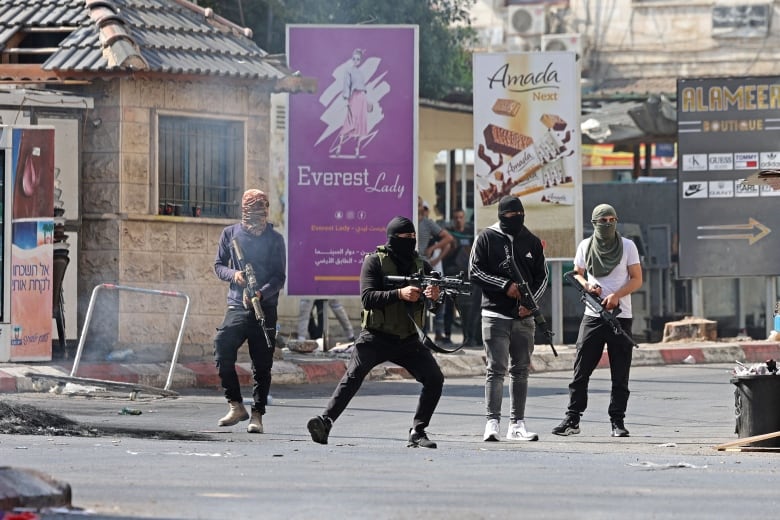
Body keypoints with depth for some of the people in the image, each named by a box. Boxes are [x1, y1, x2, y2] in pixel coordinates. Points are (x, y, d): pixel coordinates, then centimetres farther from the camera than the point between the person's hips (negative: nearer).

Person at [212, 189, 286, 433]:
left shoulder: (275, 239, 3)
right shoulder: (230, 234, 7)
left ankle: (257, 415, 6)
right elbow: (218, 266, 13)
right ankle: (236, 406, -8)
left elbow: (279, 278, -1)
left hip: (265, 308, -1)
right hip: (237, 306, 1)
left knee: (262, 365, 0)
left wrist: (261, 293, -20)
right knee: (222, 350, -18)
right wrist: (233, 274, -10)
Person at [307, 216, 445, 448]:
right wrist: (400, 294, -28)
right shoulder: (374, 262, -4)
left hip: (408, 340, 4)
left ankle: (418, 432, -1)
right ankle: (325, 422, -26)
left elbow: (436, 305, 6)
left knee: (435, 379, -10)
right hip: (376, 338, -4)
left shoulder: (421, 265, 9)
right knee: (352, 378, -21)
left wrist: (434, 296, -19)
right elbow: (367, 298, -16)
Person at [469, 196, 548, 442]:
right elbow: (475, 271, -3)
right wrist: (504, 286, -13)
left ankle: (517, 424, 11)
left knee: (520, 370, 7)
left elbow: (541, 276, 13)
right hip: (495, 314, -4)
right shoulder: (487, 238, 0)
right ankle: (492, 422, -10)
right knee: (496, 369, -9)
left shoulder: (532, 241, 11)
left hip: (524, 317, 4)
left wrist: (530, 302, -3)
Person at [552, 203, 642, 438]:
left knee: (620, 374, 0)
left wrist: (616, 295, -14)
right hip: (592, 315, 1)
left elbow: (637, 280, 2)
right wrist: (587, 286, -6)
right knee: (580, 371, -3)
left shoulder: (627, 246, 2)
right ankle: (572, 419, 1)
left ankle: (617, 421, 5)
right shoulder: (585, 246, 7)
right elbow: (577, 274, 16)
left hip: (620, 316, -1)